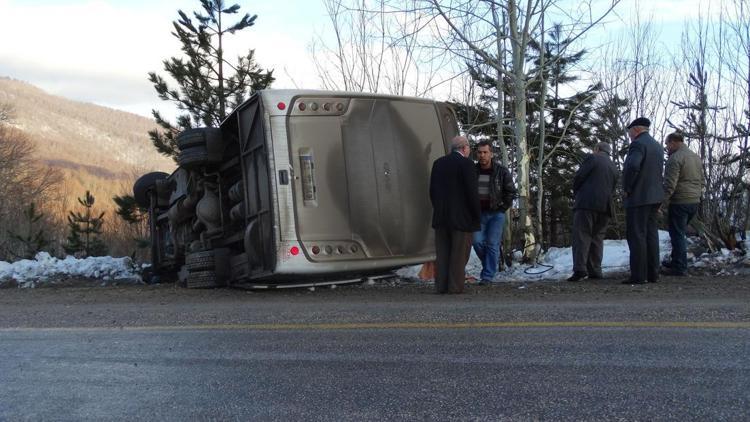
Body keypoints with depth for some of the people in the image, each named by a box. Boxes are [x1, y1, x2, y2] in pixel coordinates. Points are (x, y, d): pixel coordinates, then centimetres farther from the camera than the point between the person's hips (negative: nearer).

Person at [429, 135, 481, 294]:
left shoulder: (438, 163, 9)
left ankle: (441, 285, 9)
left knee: (442, 252, 9)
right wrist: (476, 215, -3)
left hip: (441, 216, 5)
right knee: (459, 253, 1)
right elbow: (472, 192, -13)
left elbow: (432, 191, 11)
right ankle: (455, 286, 1)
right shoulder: (466, 163, -9)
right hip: (461, 217, -5)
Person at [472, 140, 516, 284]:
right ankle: (493, 262, 21)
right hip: (478, 213, 3)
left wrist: (503, 207, -3)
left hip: (496, 213, -2)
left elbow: (511, 191, 4)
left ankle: (487, 276, 1)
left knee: (492, 244, -5)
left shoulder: (501, 171, -4)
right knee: (477, 242, -6)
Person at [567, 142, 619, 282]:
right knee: (597, 237, 8)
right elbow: (612, 189, 20)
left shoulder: (592, 158, 3)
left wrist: (576, 194, 12)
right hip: (604, 206, 6)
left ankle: (580, 269, -21)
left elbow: (578, 178, -2)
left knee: (581, 235, -10)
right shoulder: (614, 168, 23)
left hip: (587, 203, -6)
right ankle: (595, 271, 2)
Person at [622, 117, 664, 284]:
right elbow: (658, 172, 19)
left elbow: (633, 167, -27)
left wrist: (627, 188, -14)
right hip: (654, 197, 9)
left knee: (636, 236, -7)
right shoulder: (658, 146, 16)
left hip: (638, 197, -9)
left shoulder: (638, 144, -11)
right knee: (651, 234, 10)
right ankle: (652, 274, 12)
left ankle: (638, 275, -7)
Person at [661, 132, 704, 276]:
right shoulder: (696, 157, 15)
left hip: (679, 203, -9)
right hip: (695, 201, 9)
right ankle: (676, 261, 25)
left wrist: (661, 204, -17)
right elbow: (701, 181, 20)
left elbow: (669, 185, -20)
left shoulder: (675, 158, -14)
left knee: (677, 234, -2)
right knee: (679, 233, 19)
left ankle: (680, 267, 0)